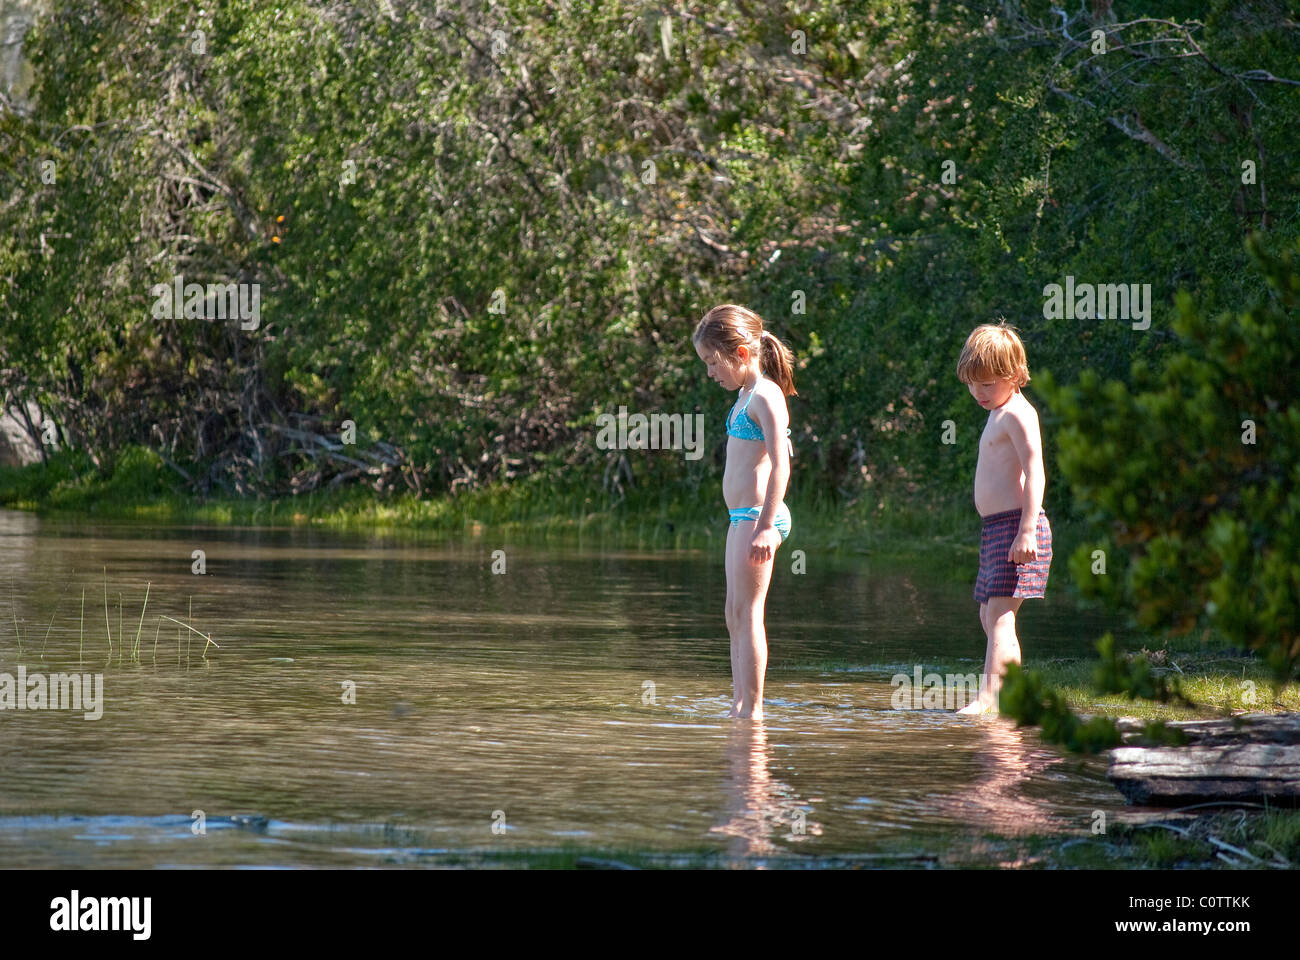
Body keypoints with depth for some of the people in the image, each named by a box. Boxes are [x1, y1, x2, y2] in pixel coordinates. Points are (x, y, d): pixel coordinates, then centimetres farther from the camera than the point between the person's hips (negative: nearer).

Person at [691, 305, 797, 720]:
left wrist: (766, 526, -24)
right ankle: (740, 704, 15)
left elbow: (780, 464, -20)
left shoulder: (765, 396, -13)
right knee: (735, 615, 11)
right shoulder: (745, 396, 17)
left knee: (747, 612, -9)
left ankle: (752, 707, -8)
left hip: (758, 515, -10)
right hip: (742, 516, 10)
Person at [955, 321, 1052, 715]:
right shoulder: (998, 413, 21)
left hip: (1016, 524, -11)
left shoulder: (1017, 413, -11)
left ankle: (990, 697, -29)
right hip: (996, 529, 11)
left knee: (1000, 614, -20)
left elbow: (1034, 473, -21)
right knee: (991, 616, 15)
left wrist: (1027, 530, -29)